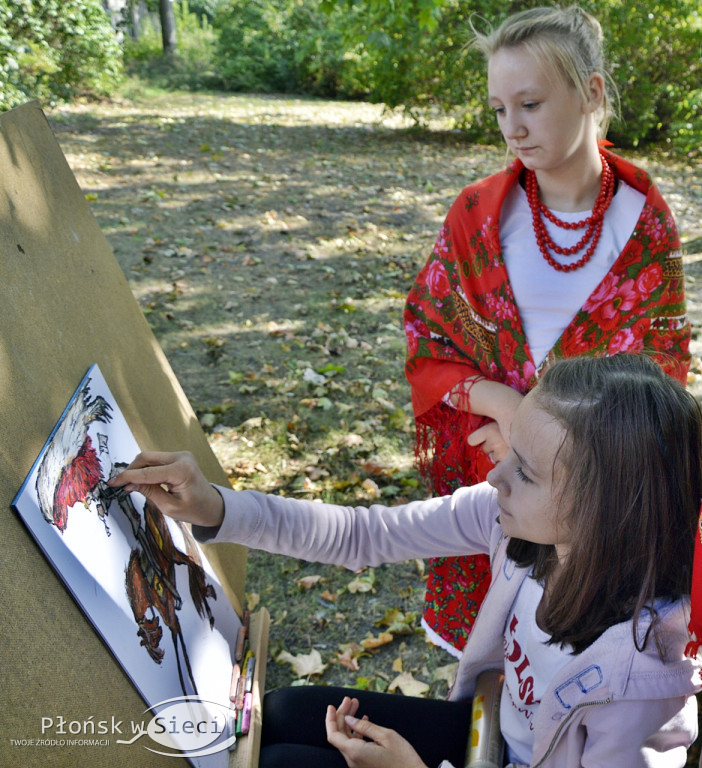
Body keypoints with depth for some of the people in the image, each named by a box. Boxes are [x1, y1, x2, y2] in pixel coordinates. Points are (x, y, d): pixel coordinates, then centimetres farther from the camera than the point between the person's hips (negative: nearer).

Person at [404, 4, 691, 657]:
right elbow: (426, 339, -4)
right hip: (494, 467, 0)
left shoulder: (645, 221, -6)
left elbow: (661, 359, -4)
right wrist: (499, 402, -22)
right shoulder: (478, 213, -7)